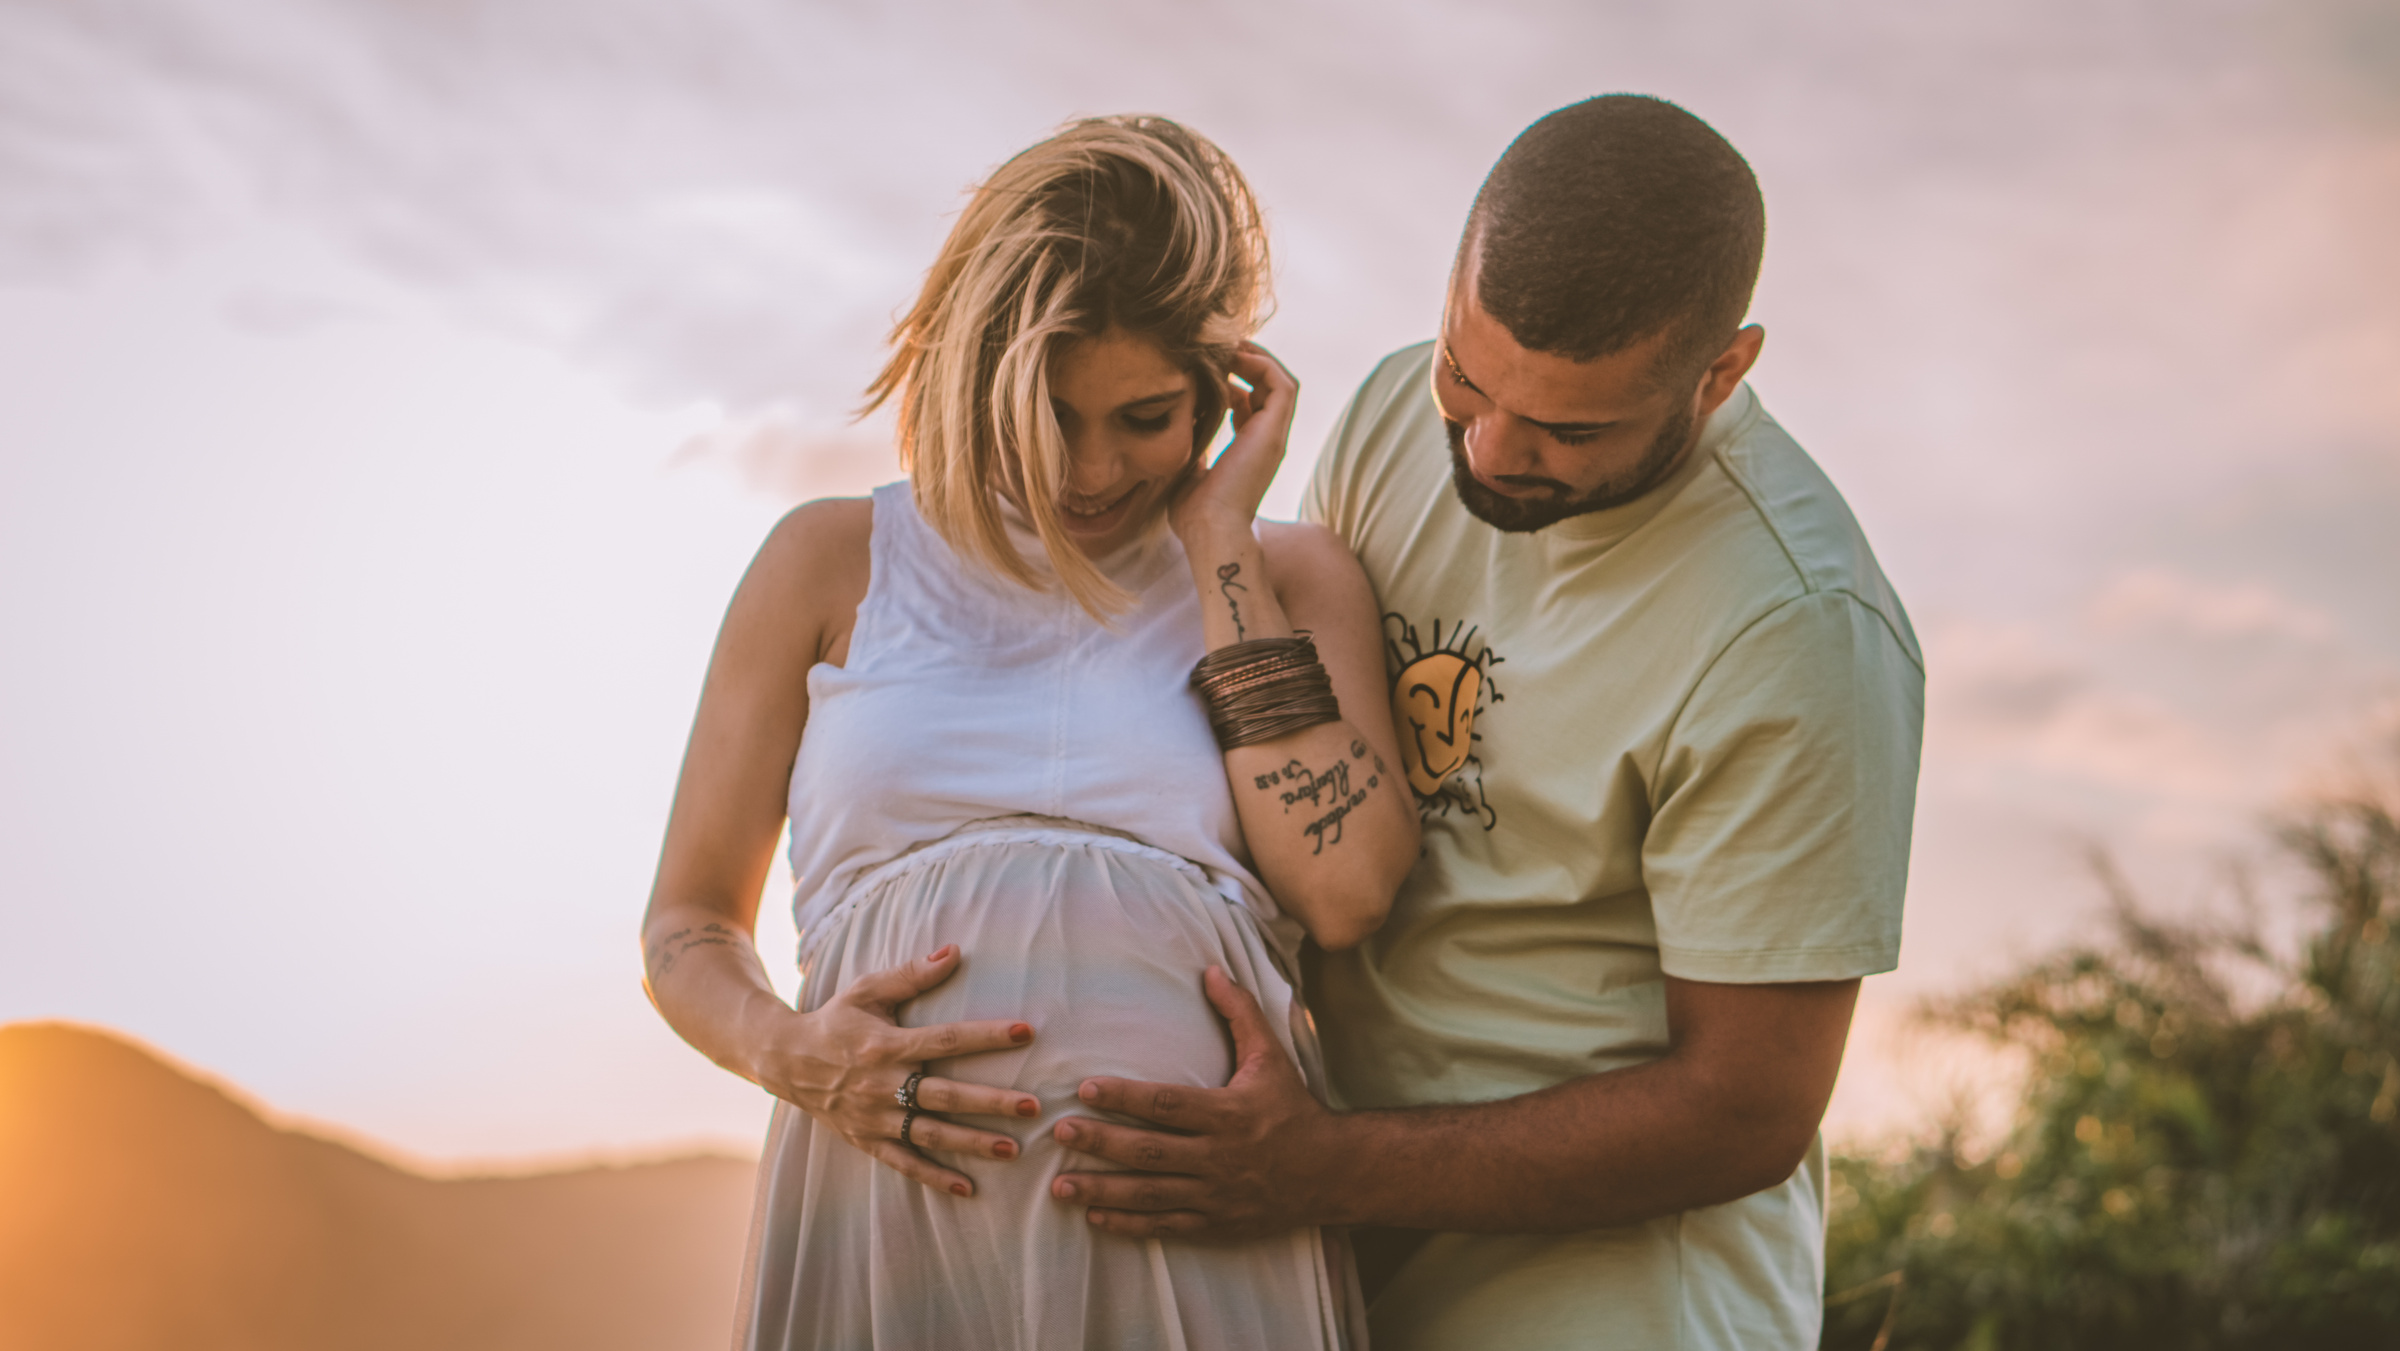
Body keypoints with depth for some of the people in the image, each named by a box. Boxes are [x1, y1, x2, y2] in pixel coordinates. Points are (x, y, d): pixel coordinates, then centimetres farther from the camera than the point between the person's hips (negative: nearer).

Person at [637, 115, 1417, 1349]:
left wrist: (1217, 534, -3)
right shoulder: (836, 561, 9)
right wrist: (789, 1052, -11)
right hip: (891, 1195, 0)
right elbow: (688, 924, 11)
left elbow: (1346, 891, -8)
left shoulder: (1288, 582, 9)